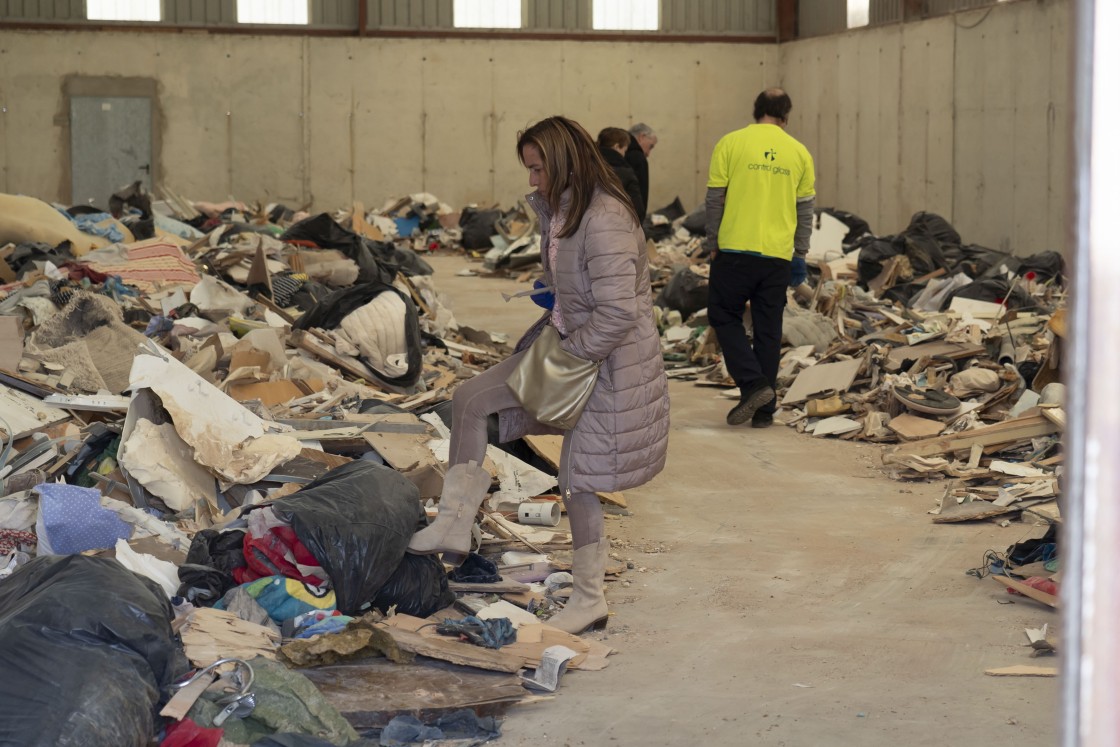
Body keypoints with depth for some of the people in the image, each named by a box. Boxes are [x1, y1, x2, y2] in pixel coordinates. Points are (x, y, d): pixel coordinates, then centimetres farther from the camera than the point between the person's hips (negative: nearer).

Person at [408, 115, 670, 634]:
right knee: (470, 399, 7)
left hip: (608, 359, -10)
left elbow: (617, 313, -32)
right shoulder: (556, 208, 2)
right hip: (566, 340, 10)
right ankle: (455, 525, 13)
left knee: (577, 478, 0)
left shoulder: (605, 221, -28)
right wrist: (551, 301, 4)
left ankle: (589, 601, 15)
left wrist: (567, 353, -21)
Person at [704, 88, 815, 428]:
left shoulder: (730, 143, -1)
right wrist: (800, 255, 17)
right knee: (768, 330, 9)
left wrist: (713, 245, 9)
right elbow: (805, 210, 9)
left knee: (724, 317, 10)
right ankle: (764, 409, 12)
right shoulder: (799, 152, 6)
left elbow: (714, 200, -1)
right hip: (778, 255, 3)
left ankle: (753, 383, -8)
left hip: (735, 250, -3)